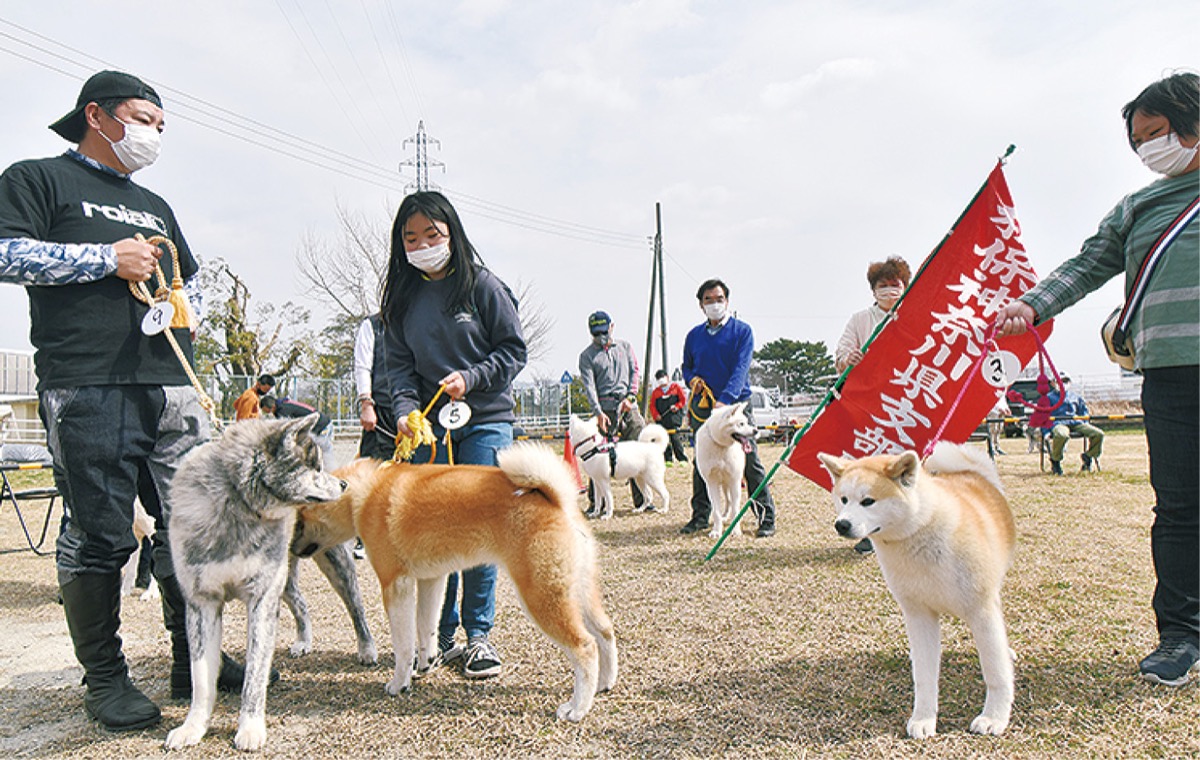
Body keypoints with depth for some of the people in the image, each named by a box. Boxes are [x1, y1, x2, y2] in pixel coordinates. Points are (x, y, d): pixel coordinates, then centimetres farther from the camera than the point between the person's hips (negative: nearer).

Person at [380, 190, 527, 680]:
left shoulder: (482, 285, 0)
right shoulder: (402, 296, 10)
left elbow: (514, 349, 1)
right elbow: (398, 362, 8)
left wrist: (470, 378, -13)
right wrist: (405, 408, -10)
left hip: (485, 421, -3)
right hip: (429, 423, 3)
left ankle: (478, 635, 6)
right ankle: (439, 636, 15)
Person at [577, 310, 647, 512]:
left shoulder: (625, 347, 17)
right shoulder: (586, 355, 5)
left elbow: (634, 372, 13)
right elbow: (589, 386, -5)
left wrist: (630, 396, -3)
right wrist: (598, 412, -18)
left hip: (629, 405, 3)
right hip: (605, 407, -3)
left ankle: (641, 499, 7)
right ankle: (594, 501, 2)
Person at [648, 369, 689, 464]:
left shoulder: (676, 387, 9)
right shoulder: (655, 392, 14)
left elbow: (683, 399, 7)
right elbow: (652, 405, 10)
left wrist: (677, 406, -10)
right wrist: (656, 415, -6)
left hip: (674, 419, -3)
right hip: (661, 420, 3)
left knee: (676, 439, -8)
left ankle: (682, 459, -1)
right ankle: (668, 459, 8)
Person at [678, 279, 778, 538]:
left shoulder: (742, 331, 0)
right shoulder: (694, 335, 12)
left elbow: (741, 368, -12)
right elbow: (686, 366, 23)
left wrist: (724, 400, -25)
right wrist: (692, 378, -3)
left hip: (736, 403, -4)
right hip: (703, 406, 4)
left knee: (750, 462, -6)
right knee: (701, 463, 8)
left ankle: (766, 517, 1)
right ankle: (700, 516, 20)